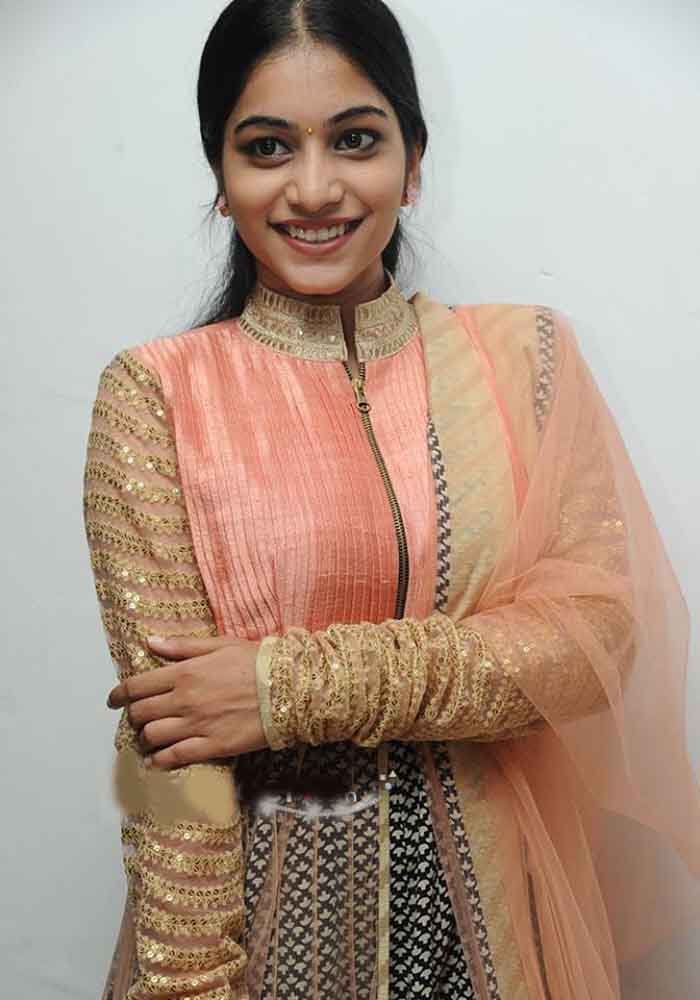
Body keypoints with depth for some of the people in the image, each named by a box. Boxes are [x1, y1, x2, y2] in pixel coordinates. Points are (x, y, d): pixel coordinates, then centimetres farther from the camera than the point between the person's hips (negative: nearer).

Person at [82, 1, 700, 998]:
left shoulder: (523, 354, -2)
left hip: (487, 896, 2)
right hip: (267, 892, -1)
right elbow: (169, 729, -11)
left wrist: (291, 689, -18)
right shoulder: (155, 395, -7)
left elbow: (596, 632, -11)